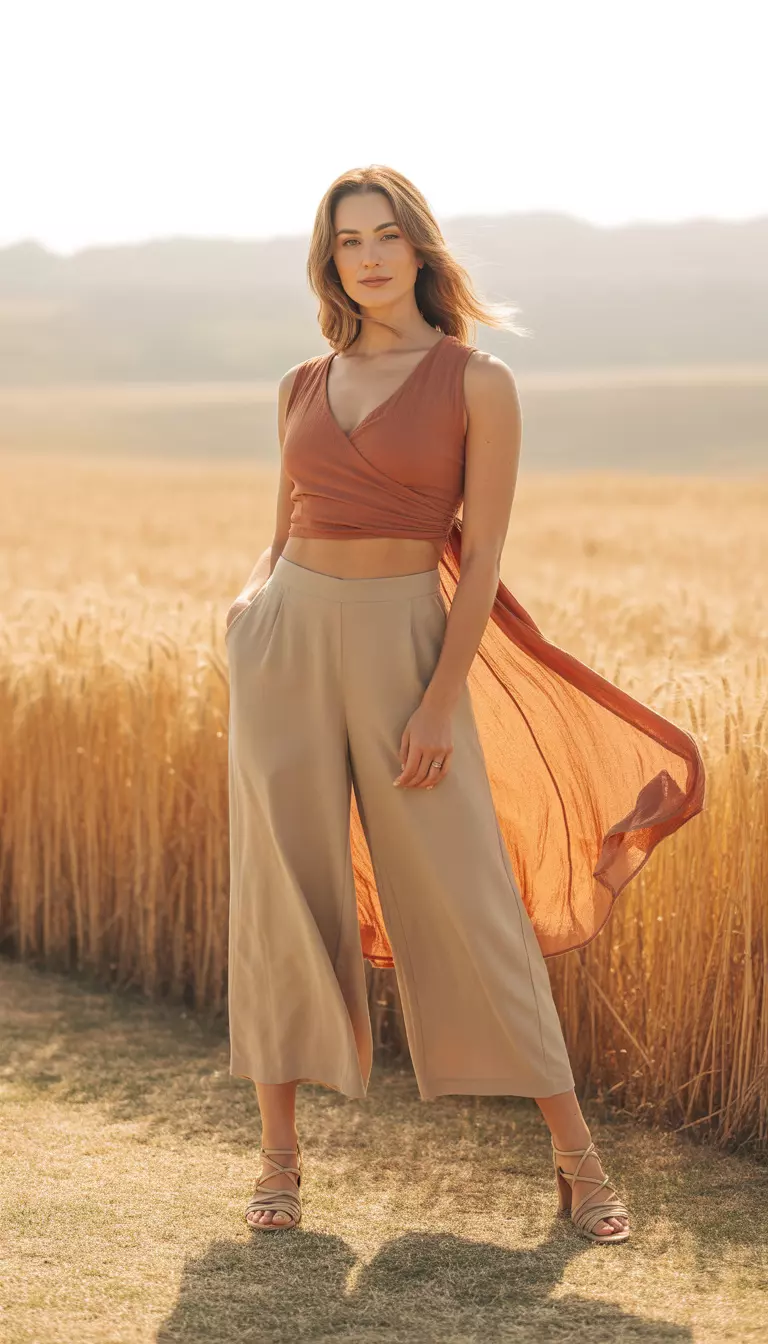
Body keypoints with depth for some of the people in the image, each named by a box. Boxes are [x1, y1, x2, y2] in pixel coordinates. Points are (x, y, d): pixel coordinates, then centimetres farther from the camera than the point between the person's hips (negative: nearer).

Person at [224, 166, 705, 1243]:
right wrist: (250, 596, -2)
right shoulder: (305, 385, 9)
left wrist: (440, 705, -13)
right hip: (289, 640, 4)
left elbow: (482, 560, -7)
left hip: (405, 647, -3)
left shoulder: (479, 383, -3)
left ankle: (575, 1153, 9)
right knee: (279, 890, 3)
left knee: (467, 900, -2)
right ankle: (280, 1154, 15)